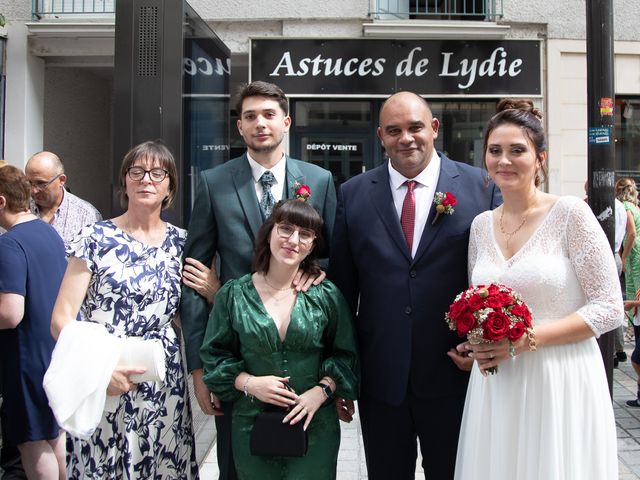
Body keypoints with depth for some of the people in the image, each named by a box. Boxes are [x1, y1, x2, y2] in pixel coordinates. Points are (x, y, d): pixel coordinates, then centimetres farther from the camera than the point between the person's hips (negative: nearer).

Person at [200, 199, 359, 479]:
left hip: (314, 425, 0)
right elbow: (214, 355, 3)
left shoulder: (327, 296, -2)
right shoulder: (233, 294, -3)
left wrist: (321, 391, -11)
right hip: (251, 425, 0)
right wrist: (248, 383, -12)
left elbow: (345, 355, 4)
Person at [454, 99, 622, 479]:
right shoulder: (482, 225, 7)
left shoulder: (571, 213, -8)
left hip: (561, 381, -4)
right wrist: (477, 342, -3)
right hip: (495, 385, 4)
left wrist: (526, 339, -17)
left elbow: (609, 308, -10)